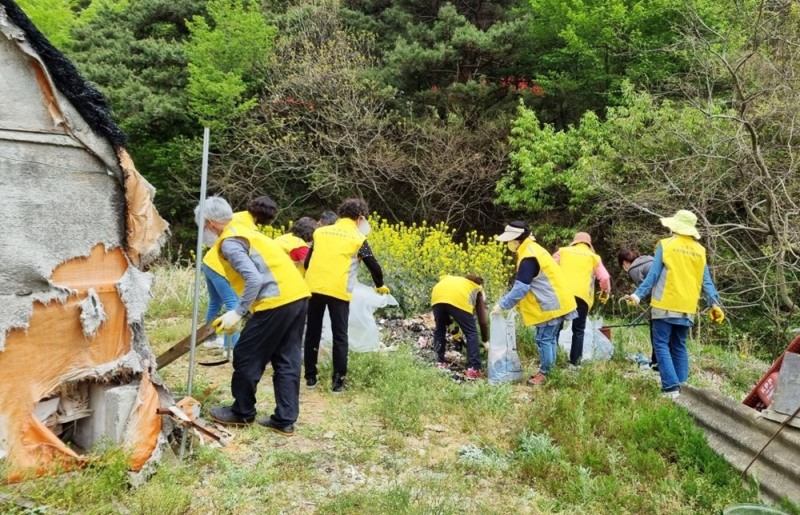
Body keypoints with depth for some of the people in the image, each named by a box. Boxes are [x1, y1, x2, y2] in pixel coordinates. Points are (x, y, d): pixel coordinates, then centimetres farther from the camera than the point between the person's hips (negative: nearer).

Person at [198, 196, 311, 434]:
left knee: (246, 357, 7)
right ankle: (285, 419, 17)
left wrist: (237, 313, -11)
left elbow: (254, 280, -19)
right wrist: (241, 310, 20)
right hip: (297, 295, 9)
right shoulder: (243, 230, 21)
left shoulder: (229, 242, -8)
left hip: (277, 301, -9)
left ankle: (242, 413, 22)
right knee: (287, 361, 12)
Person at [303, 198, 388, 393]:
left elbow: (307, 262, 17)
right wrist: (380, 285, 26)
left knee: (312, 333, 15)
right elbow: (373, 266, 7)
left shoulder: (320, 232, 13)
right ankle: (338, 381, 7)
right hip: (338, 291, -3)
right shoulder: (357, 238, 3)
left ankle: (310, 377, 21)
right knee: (339, 336, 7)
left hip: (313, 287, 3)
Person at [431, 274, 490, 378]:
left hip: (438, 295, 4)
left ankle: (440, 363, 29)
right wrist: (485, 341, 44)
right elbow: (482, 321, 31)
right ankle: (473, 369, 4)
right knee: (471, 333, 9)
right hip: (459, 298, -3)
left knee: (439, 329, 25)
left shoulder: (448, 279, 45)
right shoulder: (477, 289, 34)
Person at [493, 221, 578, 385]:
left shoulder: (528, 258, -22)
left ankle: (544, 374, 4)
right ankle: (547, 371, 24)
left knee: (544, 339, -4)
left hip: (551, 304, -11)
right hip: (554, 302, 11)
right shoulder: (532, 250, 12)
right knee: (549, 338, 15)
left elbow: (521, 288, -25)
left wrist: (502, 305, -18)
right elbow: (523, 285, 17)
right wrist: (506, 300, 14)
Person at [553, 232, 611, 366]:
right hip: (582, 296, -1)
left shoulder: (562, 252, 16)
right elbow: (605, 278, 8)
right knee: (578, 330, 10)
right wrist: (605, 293, 25)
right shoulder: (593, 257, 15)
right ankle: (574, 361, 6)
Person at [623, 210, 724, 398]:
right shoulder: (700, 251, 11)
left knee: (662, 345, -2)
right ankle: (681, 387, 11)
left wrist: (638, 295, -4)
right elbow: (706, 282, 10)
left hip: (665, 305, -5)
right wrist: (715, 304, 13)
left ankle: (671, 387, -12)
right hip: (687, 308, 5)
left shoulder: (665, 245, -2)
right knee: (679, 347, 14)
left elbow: (654, 274, -7)